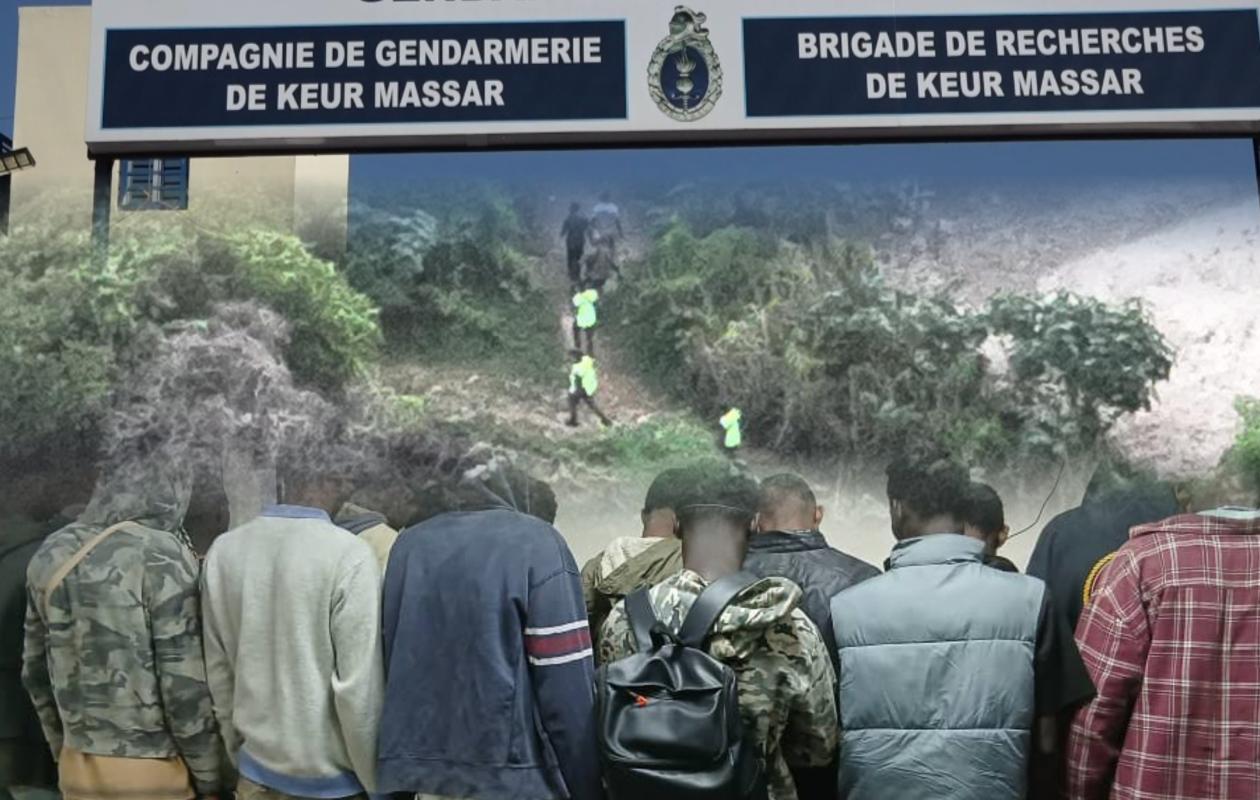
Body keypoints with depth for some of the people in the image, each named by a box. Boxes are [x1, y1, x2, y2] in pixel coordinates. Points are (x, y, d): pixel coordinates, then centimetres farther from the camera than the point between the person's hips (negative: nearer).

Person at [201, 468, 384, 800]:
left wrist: (239, 754, 16)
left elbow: (218, 670, 4)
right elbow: (359, 688, -18)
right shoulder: (350, 555, -19)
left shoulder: (224, 550, -3)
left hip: (257, 770, 5)